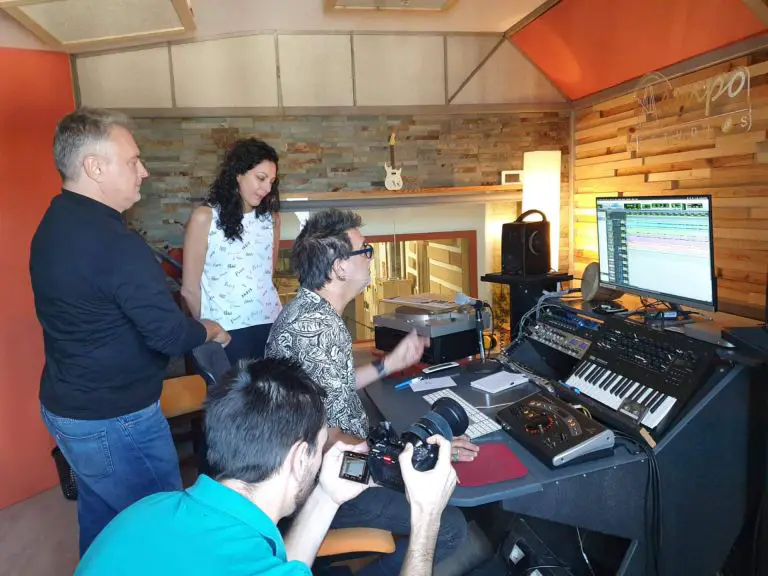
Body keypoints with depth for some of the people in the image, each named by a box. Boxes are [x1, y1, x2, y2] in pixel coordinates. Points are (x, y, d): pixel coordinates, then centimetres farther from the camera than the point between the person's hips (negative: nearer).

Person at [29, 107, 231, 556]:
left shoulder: (54, 224, 4)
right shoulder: (114, 242, -27)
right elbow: (169, 334, -25)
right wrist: (210, 330, -5)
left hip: (67, 405, 9)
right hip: (114, 418, -9)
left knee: (101, 519, 25)